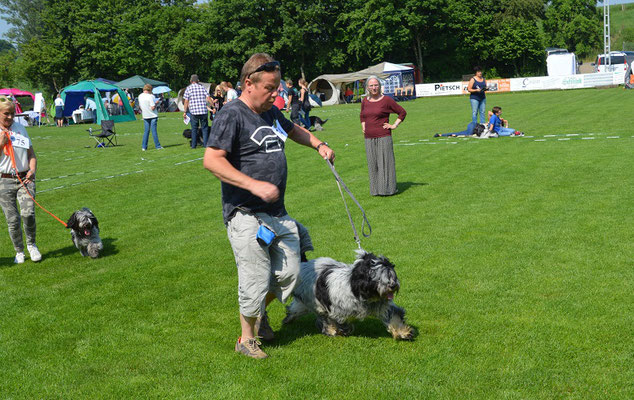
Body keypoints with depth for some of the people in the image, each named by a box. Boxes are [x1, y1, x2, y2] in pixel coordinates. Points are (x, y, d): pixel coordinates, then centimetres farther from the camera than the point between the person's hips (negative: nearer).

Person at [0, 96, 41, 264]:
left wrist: (32, 170, -4)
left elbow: (31, 154, 12)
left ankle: (31, 244, 8)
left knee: (28, 213, -17)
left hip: (25, 178, 1)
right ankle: (19, 251, 19)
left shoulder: (21, 129, 11)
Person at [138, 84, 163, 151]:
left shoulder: (140, 96, 4)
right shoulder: (150, 96, -17)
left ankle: (143, 147, 9)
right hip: (152, 116, -5)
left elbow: (140, 106, 13)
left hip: (145, 116, 6)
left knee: (146, 131, 10)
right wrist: (156, 103, -4)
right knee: (154, 131, -1)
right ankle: (157, 146, 4)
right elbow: (153, 108, -19)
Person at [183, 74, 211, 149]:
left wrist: (185, 112, 4)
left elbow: (186, 101, -1)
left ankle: (193, 145, 7)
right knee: (205, 128, 8)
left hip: (193, 111, -1)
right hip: (203, 111, 1)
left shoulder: (188, 88, 2)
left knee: (194, 129, 7)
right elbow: (208, 98, 0)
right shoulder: (202, 87, 7)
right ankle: (205, 143, 5)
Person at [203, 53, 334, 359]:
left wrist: (318, 145, 19)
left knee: (289, 274, 10)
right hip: (246, 216, -8)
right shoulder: (231, 115, -12)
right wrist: (254, 185, -26)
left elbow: (293, 130, 36)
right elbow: (212, 160, -21)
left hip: (278, 213, 8)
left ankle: (259, 312, 37)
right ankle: (247, 338, 18)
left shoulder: (271, 113, 14)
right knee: (255, 281, -3)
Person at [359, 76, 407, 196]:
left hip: (383, 137, -5)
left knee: (385, 162, -2)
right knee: (372, 164, 7)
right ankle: (375, 190, 13)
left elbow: (402, 112, 3)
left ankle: (388, 189, 5)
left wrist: (394, 125, -2)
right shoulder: (365, 101, 11)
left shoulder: (386, 100, -4)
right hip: (369, 138, 5)